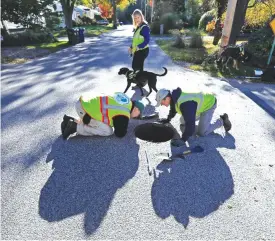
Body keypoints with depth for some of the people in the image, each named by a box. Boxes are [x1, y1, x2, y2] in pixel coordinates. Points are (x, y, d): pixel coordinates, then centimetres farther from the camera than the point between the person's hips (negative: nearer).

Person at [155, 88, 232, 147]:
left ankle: (222, 120, 8)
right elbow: (173, 109, 13)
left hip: (209, 103, -8)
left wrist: (183, 139, -37)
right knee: (183, 121, 12)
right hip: (201, 102, 9)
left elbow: (190, 123, -40)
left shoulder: (184, 104, -40)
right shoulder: (174, 97, -11)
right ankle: (202, 115, 29)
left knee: (202, 133, -10)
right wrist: (168, 119, 16)